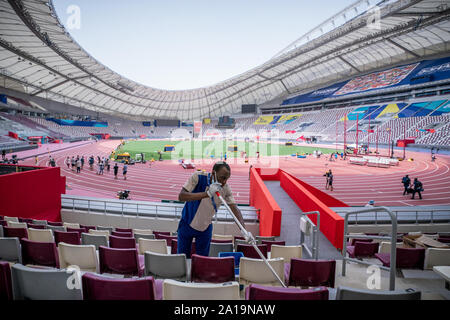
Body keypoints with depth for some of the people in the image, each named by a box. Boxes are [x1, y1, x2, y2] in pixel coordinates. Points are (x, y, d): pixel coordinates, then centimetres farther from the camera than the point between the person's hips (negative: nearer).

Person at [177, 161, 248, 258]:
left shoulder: (226, 189, -17)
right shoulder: (198, 177, -26)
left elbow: (234, 209, -18)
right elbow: (181, 196, -35)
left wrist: (244, 229, -32)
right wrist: (207, 194, -45)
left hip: (205, 228, 2)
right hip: (187, 225, -2)